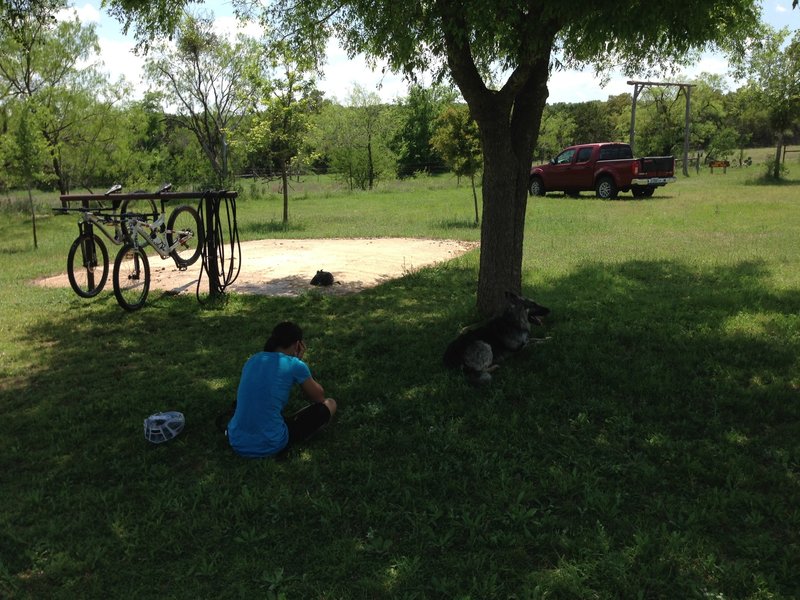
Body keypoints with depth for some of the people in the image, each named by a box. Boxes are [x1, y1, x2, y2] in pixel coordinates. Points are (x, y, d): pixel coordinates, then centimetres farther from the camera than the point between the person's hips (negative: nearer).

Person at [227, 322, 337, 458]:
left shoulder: (252, 360, 8)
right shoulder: (295, 365, -8)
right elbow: (319, 397, 10)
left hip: (236, 443, 7)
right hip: (269, 446, -7)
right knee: (330, 404, 10)